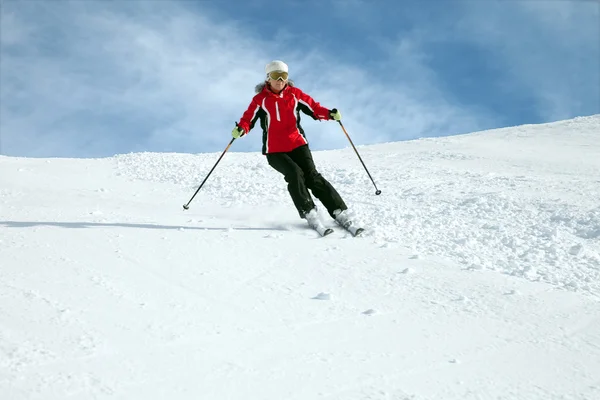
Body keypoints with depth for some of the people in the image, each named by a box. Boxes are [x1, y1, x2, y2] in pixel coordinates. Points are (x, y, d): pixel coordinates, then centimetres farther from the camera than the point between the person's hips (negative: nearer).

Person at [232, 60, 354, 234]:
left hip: (297, 144, 1)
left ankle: (340, 213, -12)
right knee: (295, 173, -25)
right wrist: (241, 129, -24)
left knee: (312, 176, -13)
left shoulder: (294, 94, 6)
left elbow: (314, 108, 8)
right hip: (274, 150, -1)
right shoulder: (260, 99, 0)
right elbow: (248, 118, -3)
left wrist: (329, 114, -10)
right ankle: (309, 214, -19)